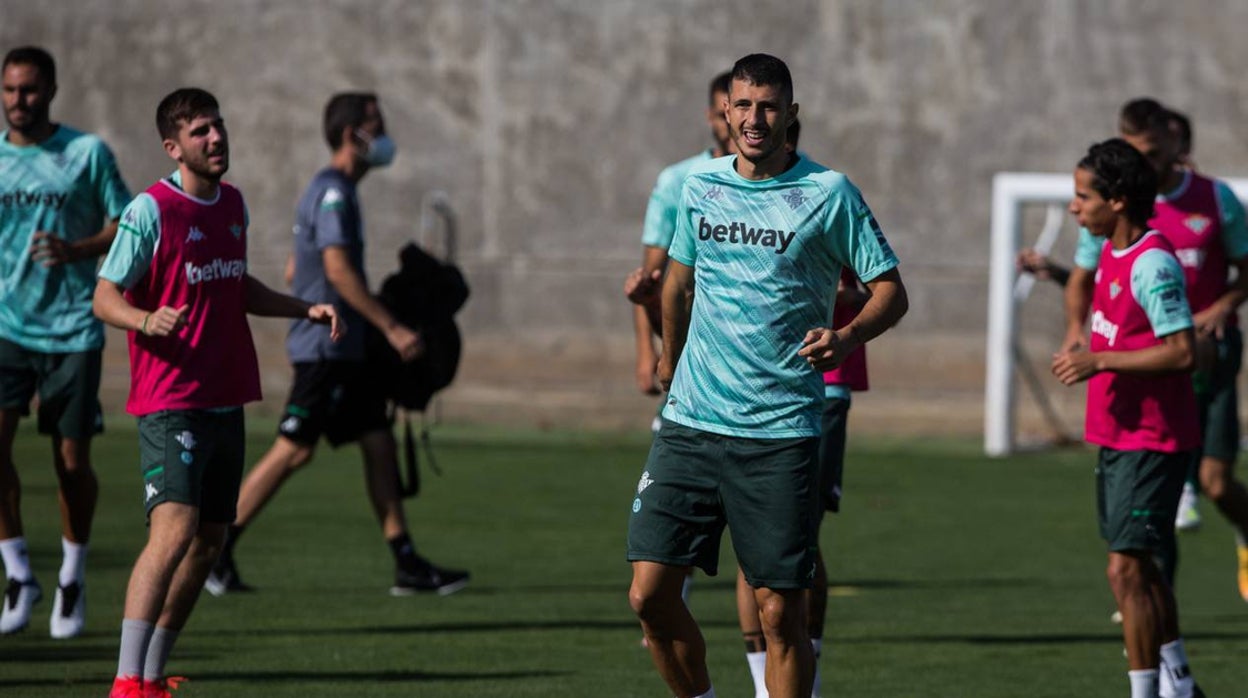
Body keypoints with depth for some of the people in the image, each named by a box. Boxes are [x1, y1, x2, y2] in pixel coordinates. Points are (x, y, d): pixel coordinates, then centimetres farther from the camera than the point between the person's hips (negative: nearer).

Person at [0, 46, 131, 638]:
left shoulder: (87, 153, 0)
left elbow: (126, 229, 1)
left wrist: (76, 250, -15)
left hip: (72, 328, -1)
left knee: (73, 462, 3)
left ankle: (72, 579, 24)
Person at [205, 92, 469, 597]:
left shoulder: (333, 192, 18)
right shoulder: (333, 193, -13)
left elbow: (294, 271, 24)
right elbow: (338, 269, -22)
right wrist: (392, 328, -23)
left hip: (345, 349, 10)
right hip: (326, 348, -10)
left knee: (379, 444, 5)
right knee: (295, 449, -9)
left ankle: (407, 563, 4)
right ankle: (215, 550, -2)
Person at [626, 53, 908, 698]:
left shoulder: (828, 193, -4)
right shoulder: (699, 186, 9)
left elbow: (891, 290, -3)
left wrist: (847, 336, -22)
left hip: (781, 432, -4)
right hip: (691, 421, 4)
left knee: (779, 611, -5)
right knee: (650, 594, -3)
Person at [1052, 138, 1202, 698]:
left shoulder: (1152, 264, -20)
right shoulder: (1111, 253, 10)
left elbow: (1182, 352, -25)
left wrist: (1099, 361, -23)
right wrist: (1084, 353, 11)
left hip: (1150, 442, -10)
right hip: (1117, 436, 10)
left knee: (1126, 570, -11)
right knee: (1138, 568, 17)